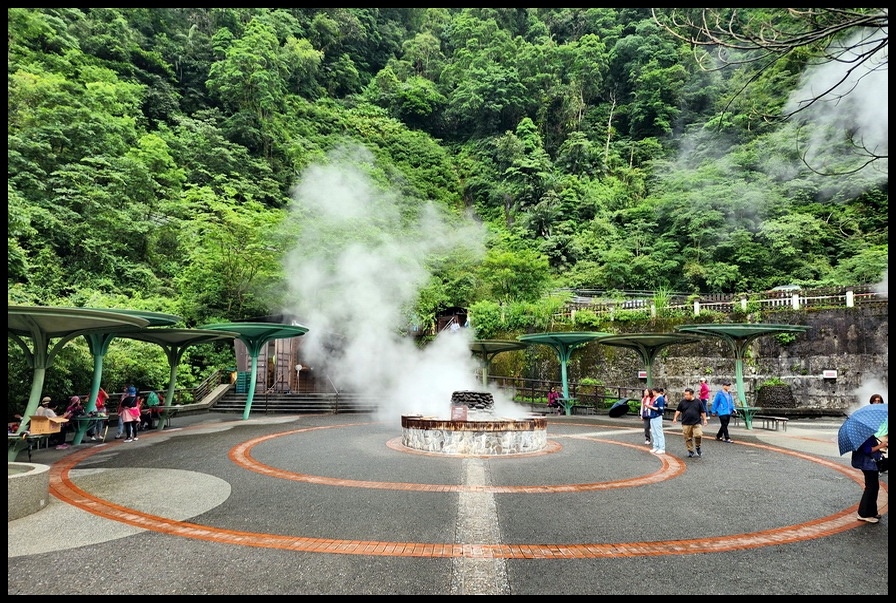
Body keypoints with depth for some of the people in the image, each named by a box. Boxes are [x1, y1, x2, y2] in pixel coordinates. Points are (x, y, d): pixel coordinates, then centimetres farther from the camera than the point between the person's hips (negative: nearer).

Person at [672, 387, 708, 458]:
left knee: (698, 435, -17)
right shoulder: (682, 402, 5)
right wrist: (675, 418, 5)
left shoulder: (698, 402, 3)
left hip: (697, 423, -1)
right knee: (688, 438, 3)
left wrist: (704, 419, 5)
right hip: (686, 424, 1)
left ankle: (697, 448, 8)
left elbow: (703, 412, 9)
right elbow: (678, 411, 12)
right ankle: (690, 451, 16)